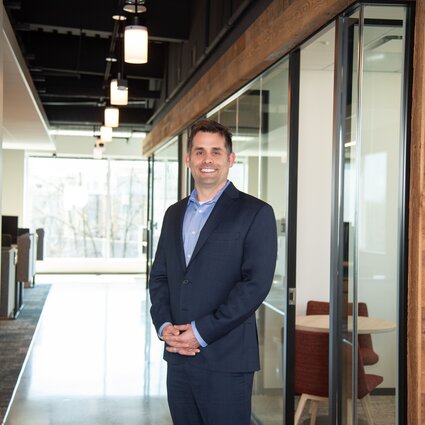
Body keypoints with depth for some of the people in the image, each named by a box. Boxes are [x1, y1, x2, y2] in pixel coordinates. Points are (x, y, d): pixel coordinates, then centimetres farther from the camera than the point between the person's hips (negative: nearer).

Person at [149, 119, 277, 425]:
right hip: (178, 356, 6)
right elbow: (159, 276, 15)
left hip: (226, 359, -5)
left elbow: (256, 283, -13)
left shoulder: (255, 213, -5)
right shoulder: (174, 214, 15)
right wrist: (163, 325, -3)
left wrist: (202, 332, -15)